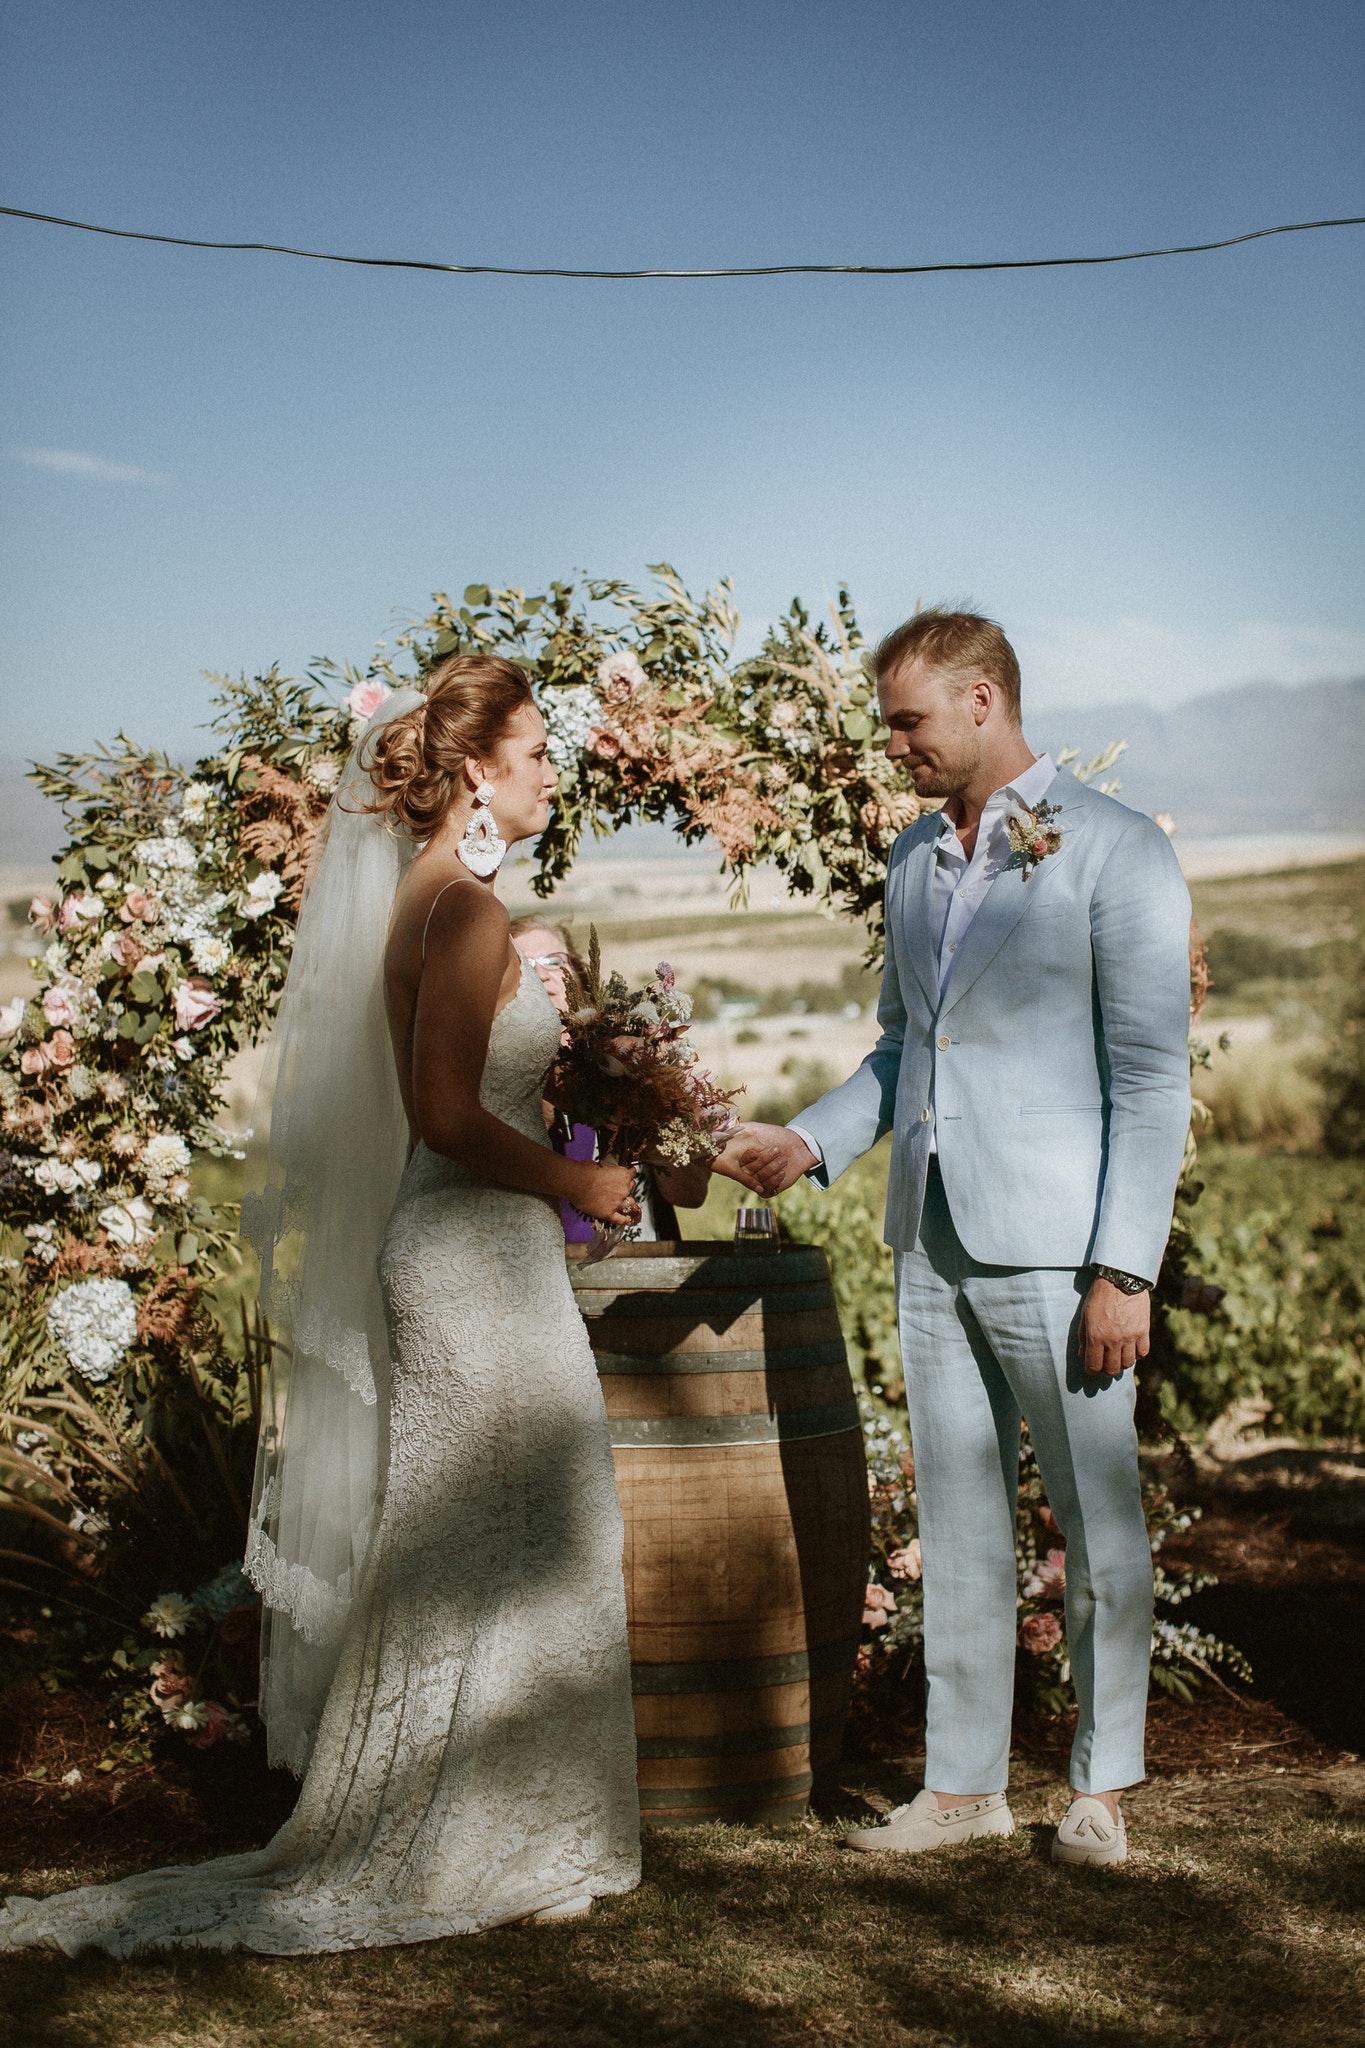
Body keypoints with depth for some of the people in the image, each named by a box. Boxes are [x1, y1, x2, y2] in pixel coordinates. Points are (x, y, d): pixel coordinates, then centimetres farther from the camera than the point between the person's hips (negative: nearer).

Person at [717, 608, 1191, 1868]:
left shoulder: (1114, 852, -9)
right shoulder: (915, 859, 12)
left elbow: (1152, 1077, -12)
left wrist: (1124, 1269, -16)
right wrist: (811, 1144, 5)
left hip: (1055, 1244, -6)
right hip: (934, 1239, 7)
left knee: (1096, 1518, 5)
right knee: (959, 1519, 12)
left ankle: (1103, 1788, 19)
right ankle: (964, 1784, 21)